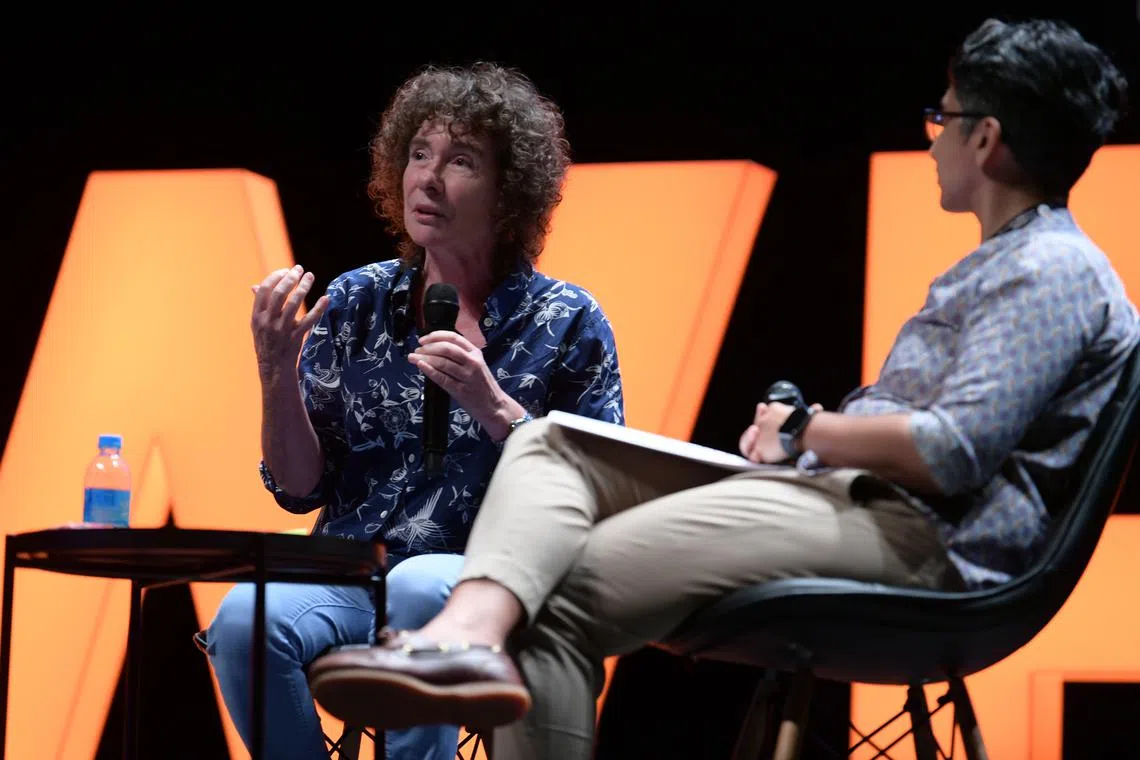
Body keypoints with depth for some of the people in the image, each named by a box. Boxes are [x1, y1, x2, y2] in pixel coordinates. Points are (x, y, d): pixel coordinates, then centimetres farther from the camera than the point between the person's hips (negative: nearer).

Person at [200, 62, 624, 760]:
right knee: (245, 619, -30)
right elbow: (301, 488, 8)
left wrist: (493, 408, -14)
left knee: (417, 589, -37)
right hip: (350, 578, 3)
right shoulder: (356, 303, 9)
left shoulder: (568, 323, 2)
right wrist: (277, 372, -9)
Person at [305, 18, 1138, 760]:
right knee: (547, 444, -4)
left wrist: (808, 431, -6)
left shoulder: (1053, 272, -9)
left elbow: (953, 455, -21)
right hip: (840, 493, 11)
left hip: (924, 539, -11)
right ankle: (473, 632, -30)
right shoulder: (1001, 265, 27)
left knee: (565, 591, -22)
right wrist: (804, 429, 11)